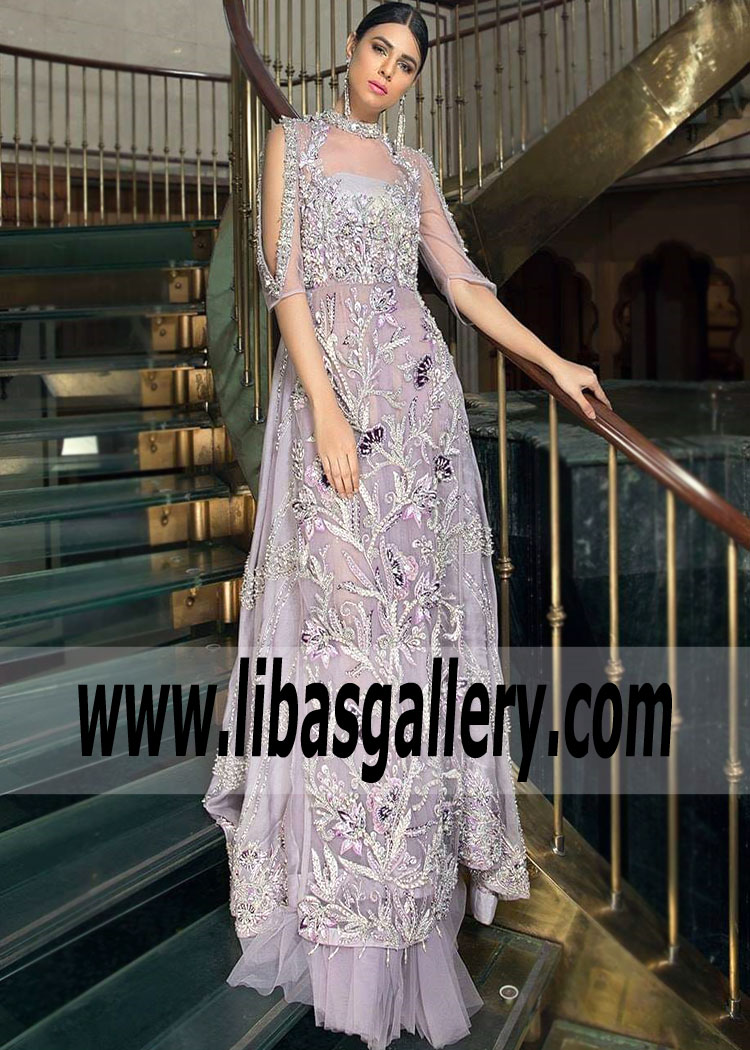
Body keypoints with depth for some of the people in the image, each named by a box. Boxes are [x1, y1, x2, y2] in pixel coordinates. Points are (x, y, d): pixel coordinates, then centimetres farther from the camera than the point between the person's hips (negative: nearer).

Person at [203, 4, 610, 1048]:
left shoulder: (413, 165, 20)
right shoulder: (295, 142, 8)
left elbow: (464, 282, 17)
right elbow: (286, 281, -5)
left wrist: (555, 362, 11)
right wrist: (326, 409, -17)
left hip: (419, 391, 5)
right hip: (333, 384, -4)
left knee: (420, 601, 3)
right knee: (343, 603, -6)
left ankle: (413, 852, 19)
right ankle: (341, 896, 6)